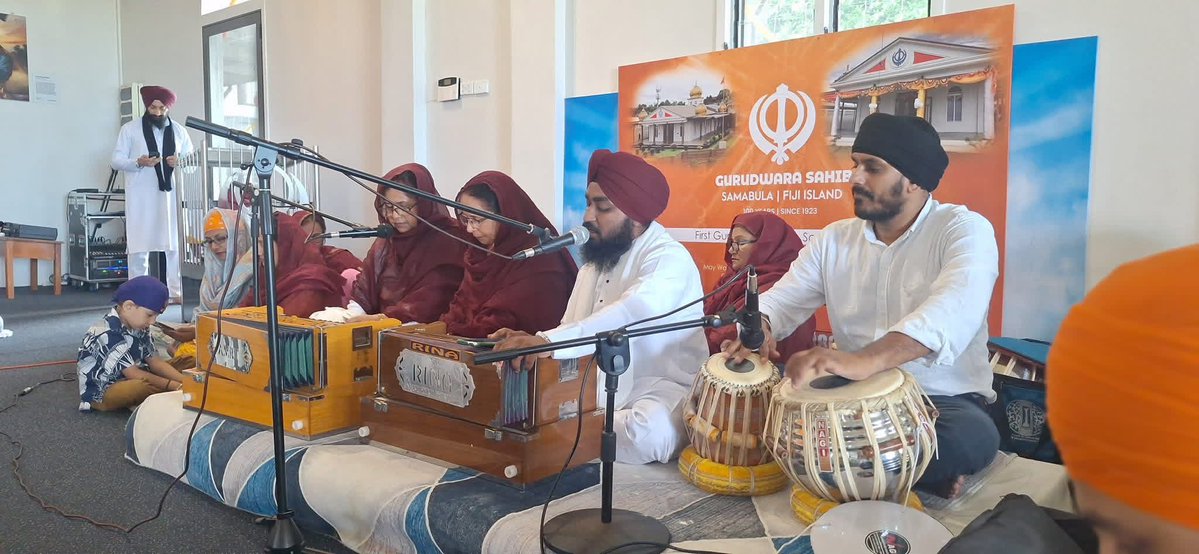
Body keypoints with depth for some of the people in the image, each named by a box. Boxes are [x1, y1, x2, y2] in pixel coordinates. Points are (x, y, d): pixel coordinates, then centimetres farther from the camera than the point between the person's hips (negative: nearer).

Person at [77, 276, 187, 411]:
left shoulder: (137, 328, 1)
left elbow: (154, 361, 0)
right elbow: (133, 374, -24)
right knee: (146, 386, -35)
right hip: (99, 393, -9)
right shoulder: (107, 334, -25)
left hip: (126, 381, 9)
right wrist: (176, 386, -27)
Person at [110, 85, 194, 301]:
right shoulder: (129, 129, 5)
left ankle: (176, 291, 8)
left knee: (176, 244, 2)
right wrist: (138, 162, -17)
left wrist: (180, 162, -10)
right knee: (139, 246, -2)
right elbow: (116, 160, 2)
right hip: (141, 197, -2)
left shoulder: (179, 131, 13)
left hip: (171, 194, 2)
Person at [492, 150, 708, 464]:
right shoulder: (595, 260, 14)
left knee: (645, 434, -38)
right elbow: (573, 329, 13)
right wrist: (531, 343, -10)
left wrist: (550, 342, -47)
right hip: (597, 389, 6)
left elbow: (632, 313, -36)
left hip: (660, 388, -6)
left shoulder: (669, 259, -15)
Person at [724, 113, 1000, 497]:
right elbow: (782, 300, 7)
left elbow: (953, 308, -30)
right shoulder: (834, 239, 7)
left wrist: (865, 360, -48)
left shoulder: (964, 230, -10)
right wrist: (758, 325, -20)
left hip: (943, 400, -5)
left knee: (972, 437, -37)